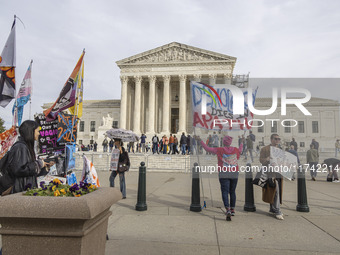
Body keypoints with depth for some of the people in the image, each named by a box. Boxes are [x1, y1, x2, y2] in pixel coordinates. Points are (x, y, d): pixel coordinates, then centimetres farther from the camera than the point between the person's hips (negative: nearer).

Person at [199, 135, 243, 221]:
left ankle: (228, 210, -22)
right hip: (234, 173, 4)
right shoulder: (235, 150, 6)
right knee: (232, 192, 17)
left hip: (223, 174, -4)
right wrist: (242, 144, 47)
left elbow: (208, 148, 0)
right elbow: (239, 151, 30)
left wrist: (200, 141, 9)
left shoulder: (220, 150, -5)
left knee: (225, 192, -5)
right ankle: (233, 210, 26)